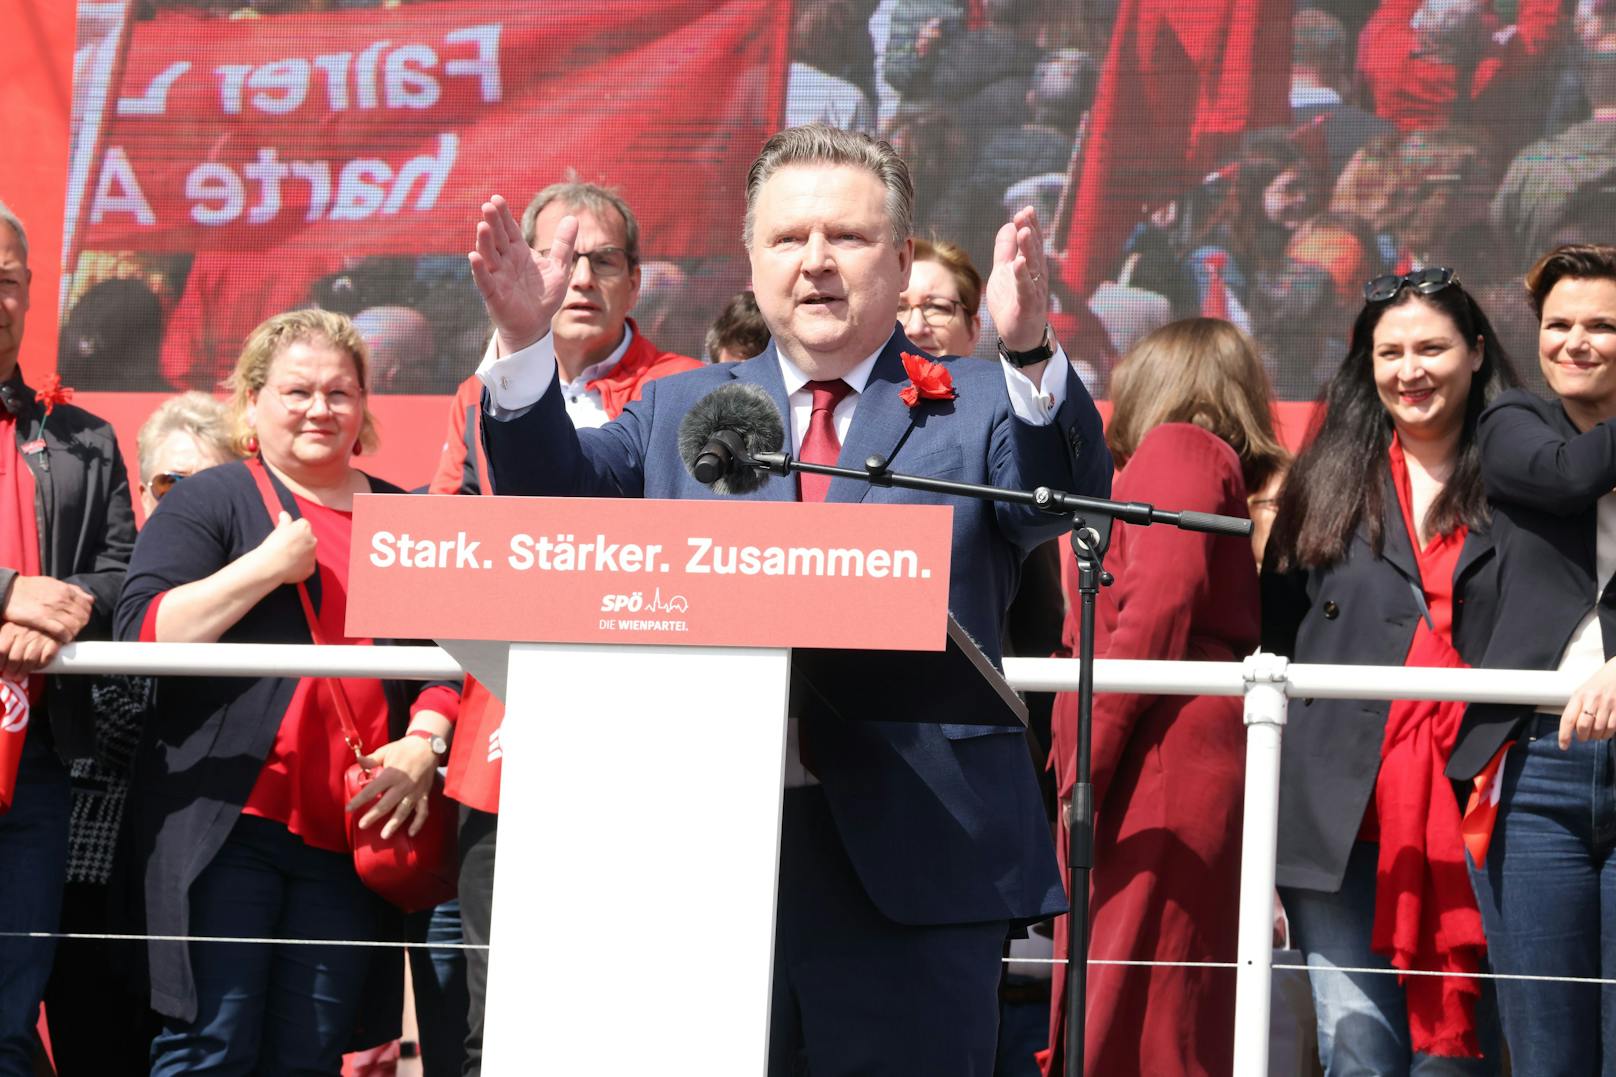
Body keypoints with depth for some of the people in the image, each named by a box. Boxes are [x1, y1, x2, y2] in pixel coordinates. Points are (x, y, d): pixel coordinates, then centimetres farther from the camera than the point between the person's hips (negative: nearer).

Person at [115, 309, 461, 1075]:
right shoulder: (212, 502, 5)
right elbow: (142, 635, -7)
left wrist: (423, 741, 1)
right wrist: (265, 568, -12)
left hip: (350, 837, 4)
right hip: (226, 822, -4)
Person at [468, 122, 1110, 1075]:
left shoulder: (981, 409, 6)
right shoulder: (679, 410, 16)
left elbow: (1072, 496, -12)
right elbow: (557, 500, 3)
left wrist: (1030, 354, -32)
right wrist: (526, 342, -13)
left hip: (918, 866, -2)